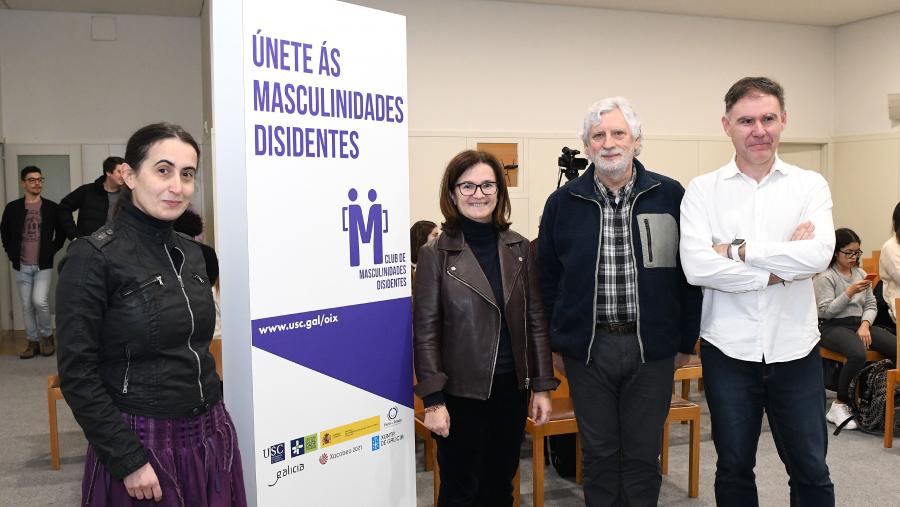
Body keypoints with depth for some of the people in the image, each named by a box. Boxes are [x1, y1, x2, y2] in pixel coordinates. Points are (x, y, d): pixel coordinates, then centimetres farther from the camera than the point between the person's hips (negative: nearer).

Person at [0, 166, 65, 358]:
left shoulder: (51, 207, -2)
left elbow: (61, 232, 10)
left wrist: (53, 250, 3)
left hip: (43, 265, -2)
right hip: (22, 266, 2)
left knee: (40, 301, -16)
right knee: (27, 306, 7)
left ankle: (47, 336, 6)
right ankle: (33, 341, 18)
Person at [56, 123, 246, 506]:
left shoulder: (190, 252, 6)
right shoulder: (93, 257, -13)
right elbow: (77, 374, -14)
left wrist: (213, 421, 13)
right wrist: (128, 459, -16)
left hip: (210, 437, 6)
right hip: (142, 444, -6)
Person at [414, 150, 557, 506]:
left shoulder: (518, 248, 4)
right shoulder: (435, 253, -7)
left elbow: (535, 320, 6)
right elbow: (425, 332, -8)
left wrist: (542, 386, 3)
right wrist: (433, 400, -12)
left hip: (512, 389, 4)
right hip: (461, 392, -4)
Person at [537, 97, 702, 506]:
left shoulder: (671, 196, -2)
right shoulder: (562, 203, 2)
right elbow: (548, 279, 9)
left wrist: (685, 342, 3)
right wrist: (560, 339, 6)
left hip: (651, 348, -1)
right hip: (587, 349, 1)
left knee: (643, 456, 11)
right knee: (599, 455, 13)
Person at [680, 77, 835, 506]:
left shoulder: (810, 185, 1)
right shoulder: (703, 190, -2)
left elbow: (819, 255, -17)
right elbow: (696, 266, -16)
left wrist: (737, 249, -15)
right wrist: (780, 269, -13)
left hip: (795, 350, 1)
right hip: (728, 351, 0)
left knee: (810, 470, 14)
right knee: (733, 469, 16)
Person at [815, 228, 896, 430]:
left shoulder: (860, 273, 15)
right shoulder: (824, 276, -5)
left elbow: (871, 305, 14)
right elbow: (826, 311, -12)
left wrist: (865, 324, -5)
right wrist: (850, 292, -19)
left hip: (859, 323, 7)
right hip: (833, 327, -6)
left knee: (896, 346, -20)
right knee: (858, 354, -36)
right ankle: (839, 405, -21)